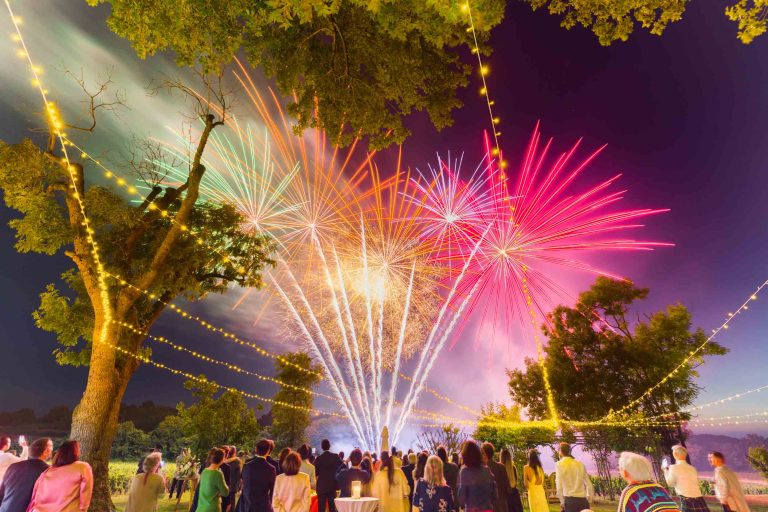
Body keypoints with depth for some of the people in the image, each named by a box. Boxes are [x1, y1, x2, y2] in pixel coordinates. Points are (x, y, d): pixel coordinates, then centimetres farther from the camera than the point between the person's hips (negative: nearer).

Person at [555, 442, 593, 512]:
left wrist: (562, 502, 0)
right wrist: (587, 499, 21)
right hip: (583, 500, 5)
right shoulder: (580, 463, 11)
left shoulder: (560, 464, -2)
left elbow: (559, 486, -10)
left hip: (570, 500, -5)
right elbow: (589, 484, 12)